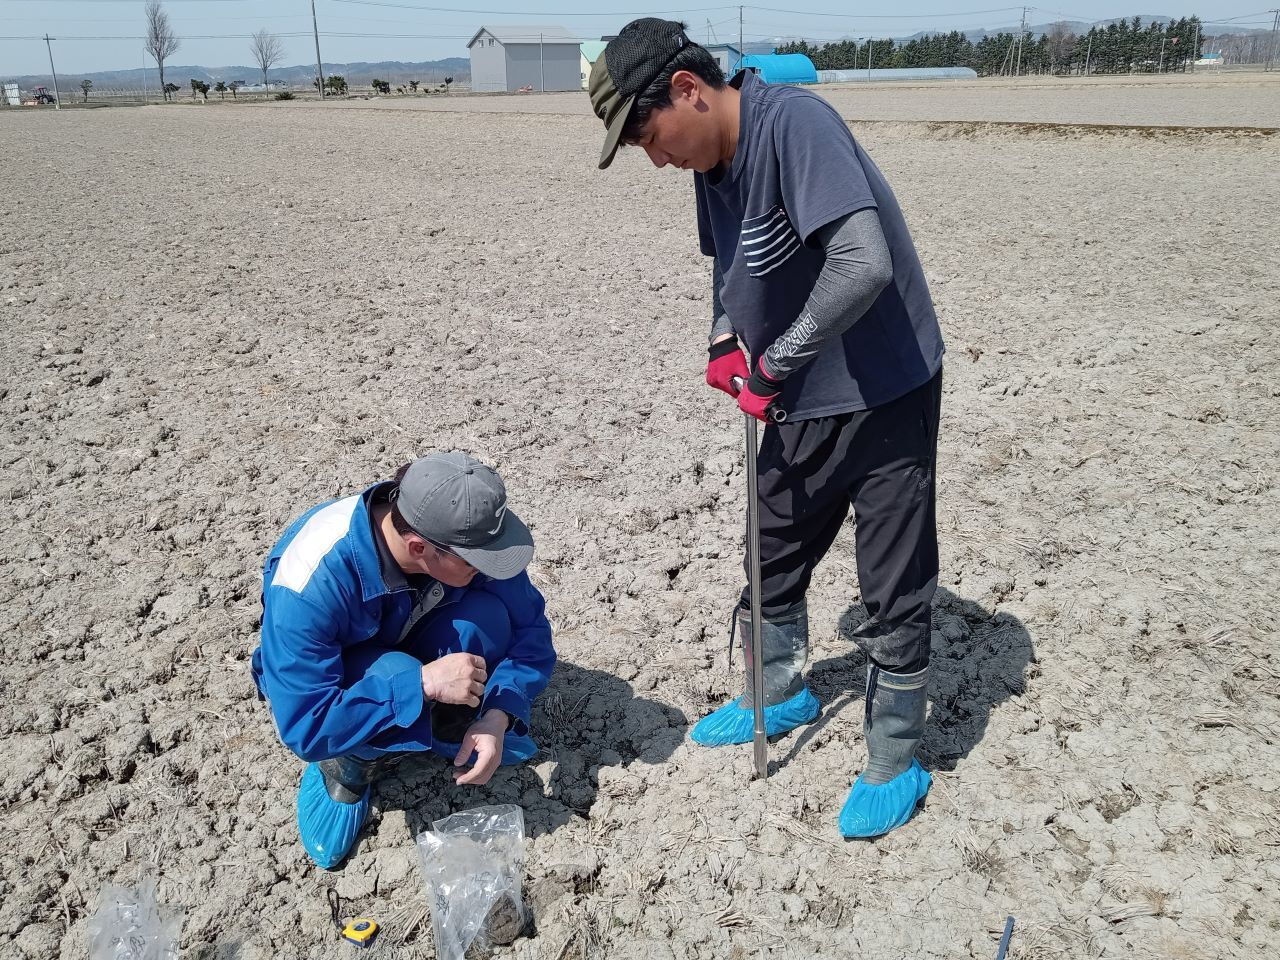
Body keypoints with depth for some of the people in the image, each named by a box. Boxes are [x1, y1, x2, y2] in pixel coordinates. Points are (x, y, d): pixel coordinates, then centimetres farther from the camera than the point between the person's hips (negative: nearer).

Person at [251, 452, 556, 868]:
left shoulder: (461, 533, -27)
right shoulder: (310, 581, -39)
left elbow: (529, 626, -16)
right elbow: (304, 728, -37)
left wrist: (499, 716, -31)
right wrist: (421, 683, -42)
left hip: (404, 641, 4)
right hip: (328, 676, -3)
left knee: (487, 614, -28)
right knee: (395, 674, -38)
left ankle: (451, 736, -5)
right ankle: (351, 763, -6)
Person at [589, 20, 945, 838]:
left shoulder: (793, 124, -23)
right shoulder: (712, 162, 3)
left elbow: (864, 264, -34)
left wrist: (773, 364, -22)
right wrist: (726, 345, -1)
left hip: (887, 395, -8)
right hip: (801, 402, 9)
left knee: (895, 590, 4)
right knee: (771, 561, 19)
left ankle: (896, 763, 22)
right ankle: (782, 696, 43)